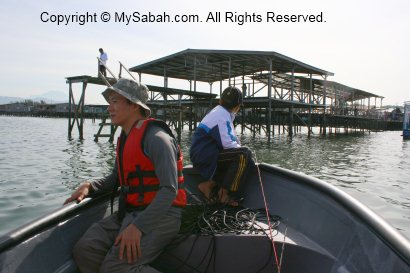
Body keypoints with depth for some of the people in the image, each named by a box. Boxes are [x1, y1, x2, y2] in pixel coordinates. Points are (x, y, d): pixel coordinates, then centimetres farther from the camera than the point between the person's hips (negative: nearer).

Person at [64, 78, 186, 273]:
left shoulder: (155, 138, -15)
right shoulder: (125, 139, 15)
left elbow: (169, 189, -22)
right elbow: (115, 179, 23)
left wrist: (138, 226, -27)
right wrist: (89, 186, 4)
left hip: (159, 214, -8)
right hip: (129, 212, 8)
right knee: (84, 250, -9)